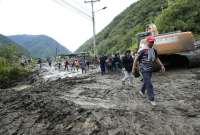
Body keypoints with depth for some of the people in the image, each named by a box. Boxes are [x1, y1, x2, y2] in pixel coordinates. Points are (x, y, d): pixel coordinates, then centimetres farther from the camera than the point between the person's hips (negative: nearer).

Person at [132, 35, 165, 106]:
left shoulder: (153, 50, 7)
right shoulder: (142, 50, -15)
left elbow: (156, 58, 16)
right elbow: (136, 59, -11)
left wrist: (162, 65, 8)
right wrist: (134, 68, -9)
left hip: (150, 69, 7)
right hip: (144, 69, -7)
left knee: (146, 81, 20)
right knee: (149, 84, -7)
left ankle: (142, 91, 45)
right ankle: (151, 99, 3)